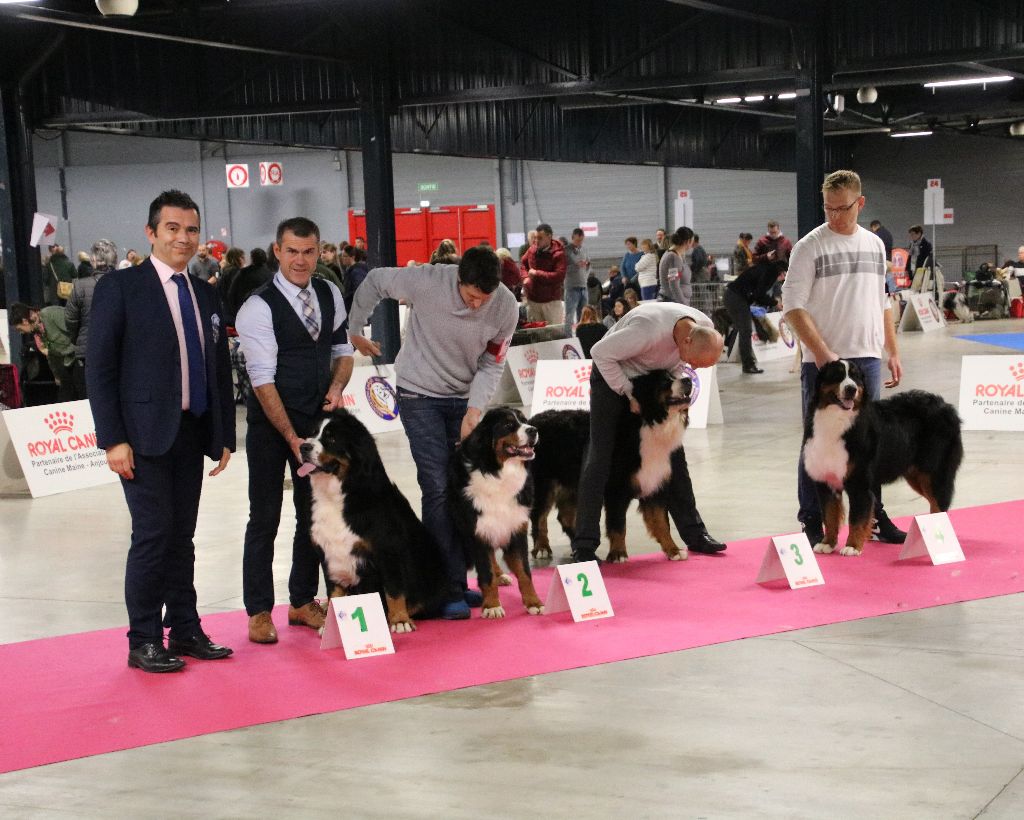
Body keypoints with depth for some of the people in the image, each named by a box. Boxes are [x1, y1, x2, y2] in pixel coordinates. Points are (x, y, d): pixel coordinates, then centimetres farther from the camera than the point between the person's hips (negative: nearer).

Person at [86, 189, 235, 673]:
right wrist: (112, 438, -13)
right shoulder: (120, 287, -4)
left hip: (192, 432, 5)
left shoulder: (206, 295, 13)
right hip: (144, 434, -5)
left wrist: (224, 435, 11)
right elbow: (99, 367, -7)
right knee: (153, 533, -7)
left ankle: (185, 631, 19)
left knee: (182, 535, 10)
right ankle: (144, 642, 4)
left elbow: (220, 370, 16)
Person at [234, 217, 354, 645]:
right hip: (269, 423, -5)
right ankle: (259, 612, 8)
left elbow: (342, 350, 15)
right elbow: (263, 380, -18)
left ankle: (303, 601, 21)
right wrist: (292, 437, -21)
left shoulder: (330, 295, 3)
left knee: (314, 513, 9)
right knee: (265, 517, 0)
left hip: (317, 417, 5)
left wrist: (336, 386, -5)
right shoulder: (259, 307, -15)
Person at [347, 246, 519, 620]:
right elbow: (375, 281, -7)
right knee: (438, 490, -10)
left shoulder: (506, 307, -16)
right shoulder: (429, 281, -24)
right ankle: (448, 589, -6)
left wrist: (475, 410, -19)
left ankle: (458, 581, 19)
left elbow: (491, 365, -6)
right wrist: (353, 328, 1)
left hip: (464, 399, 4)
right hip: (420, 395, -3)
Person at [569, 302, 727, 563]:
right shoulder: (648, 330, -39)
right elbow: (600, 353, -27)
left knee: (673, 453, 4)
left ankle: (693, 533, 13)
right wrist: (630, 394, -22)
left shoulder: (706, 330, -16)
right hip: (612, 374, -6)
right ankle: (584, 546, -8)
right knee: (601, 455, -10)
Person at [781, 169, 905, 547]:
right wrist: (822, 353, -17)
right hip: (823, 361, -5)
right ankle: (813, 523, 7)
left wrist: (892, 353, 12)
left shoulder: (874, 245, 11)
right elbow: (793, 306, -10)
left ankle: (873, 516, 20)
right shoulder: (810, 247, -5)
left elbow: (882, 303, 18)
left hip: (868, 359, 5)